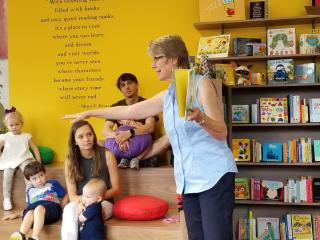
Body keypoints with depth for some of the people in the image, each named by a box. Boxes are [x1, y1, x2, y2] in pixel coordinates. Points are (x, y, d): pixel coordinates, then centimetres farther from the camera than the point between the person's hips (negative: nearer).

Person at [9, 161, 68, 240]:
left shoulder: (53, 184, 23)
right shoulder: (30, 191, 32)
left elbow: (65, 196, 20)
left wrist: (60, 208, 5)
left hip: (52, 207, -3)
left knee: (39, 208, -37)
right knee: (30, 213, -34)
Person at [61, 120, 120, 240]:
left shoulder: (106, 155, -5)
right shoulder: (70, 160, 1)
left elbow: (116, 189, -1)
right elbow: (72, 195, -1)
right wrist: (81, 200, -25)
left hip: (103, 203, -2)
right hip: (80, 203, 2)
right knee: (69, 209, -33)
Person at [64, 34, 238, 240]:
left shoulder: (201, 84, -6)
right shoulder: (167, 96, 15)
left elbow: (221, 133, -12)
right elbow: (130, 111, 24)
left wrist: (200, 118, -32)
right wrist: (90, 113, 28)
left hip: (213, 176, -7)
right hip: (189, 180, 7)